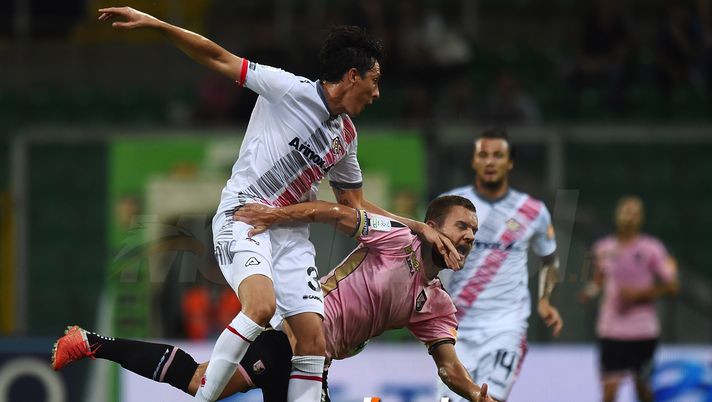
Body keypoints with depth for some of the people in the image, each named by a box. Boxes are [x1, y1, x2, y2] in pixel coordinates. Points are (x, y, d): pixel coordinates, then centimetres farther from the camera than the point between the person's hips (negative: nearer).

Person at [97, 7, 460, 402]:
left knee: (313, 339, -6)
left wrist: (419, 228, 21)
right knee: (262, 304, -33)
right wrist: (154, 24, -15)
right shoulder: (291, 90, -8)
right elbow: (219, 59, -8)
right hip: (242, 216, -8)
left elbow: (354, 205, 25)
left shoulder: (346, 136, 14)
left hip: (291, 233, 8)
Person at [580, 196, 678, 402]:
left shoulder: (651, 249, -4)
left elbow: (671, 287, -3)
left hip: (643, 331, -1)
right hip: (611, 330, 1)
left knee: (642, 385, 13)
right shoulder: (603, 248, 5)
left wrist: (640, 294, -15)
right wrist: (591, 290, -2)